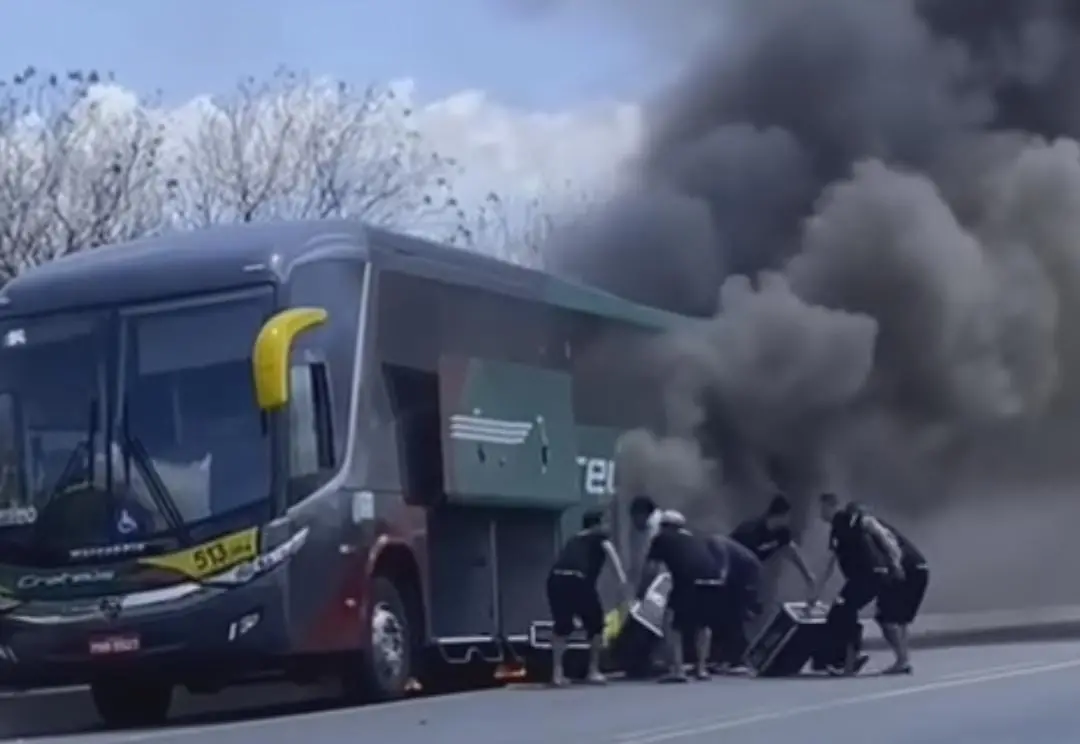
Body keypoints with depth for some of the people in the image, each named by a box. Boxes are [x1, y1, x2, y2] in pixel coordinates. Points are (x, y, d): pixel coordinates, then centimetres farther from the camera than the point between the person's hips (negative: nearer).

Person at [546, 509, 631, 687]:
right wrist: (622, 577, -15)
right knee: (595, 624, 16)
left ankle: (557, 672, 14)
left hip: (556, 578, 5)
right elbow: (608, 549, -2)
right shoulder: (601, 534, 21)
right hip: (578, 580, -5)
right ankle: (594, 671, 16)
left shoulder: (573, 540, 36)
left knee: (561, 626, 21)